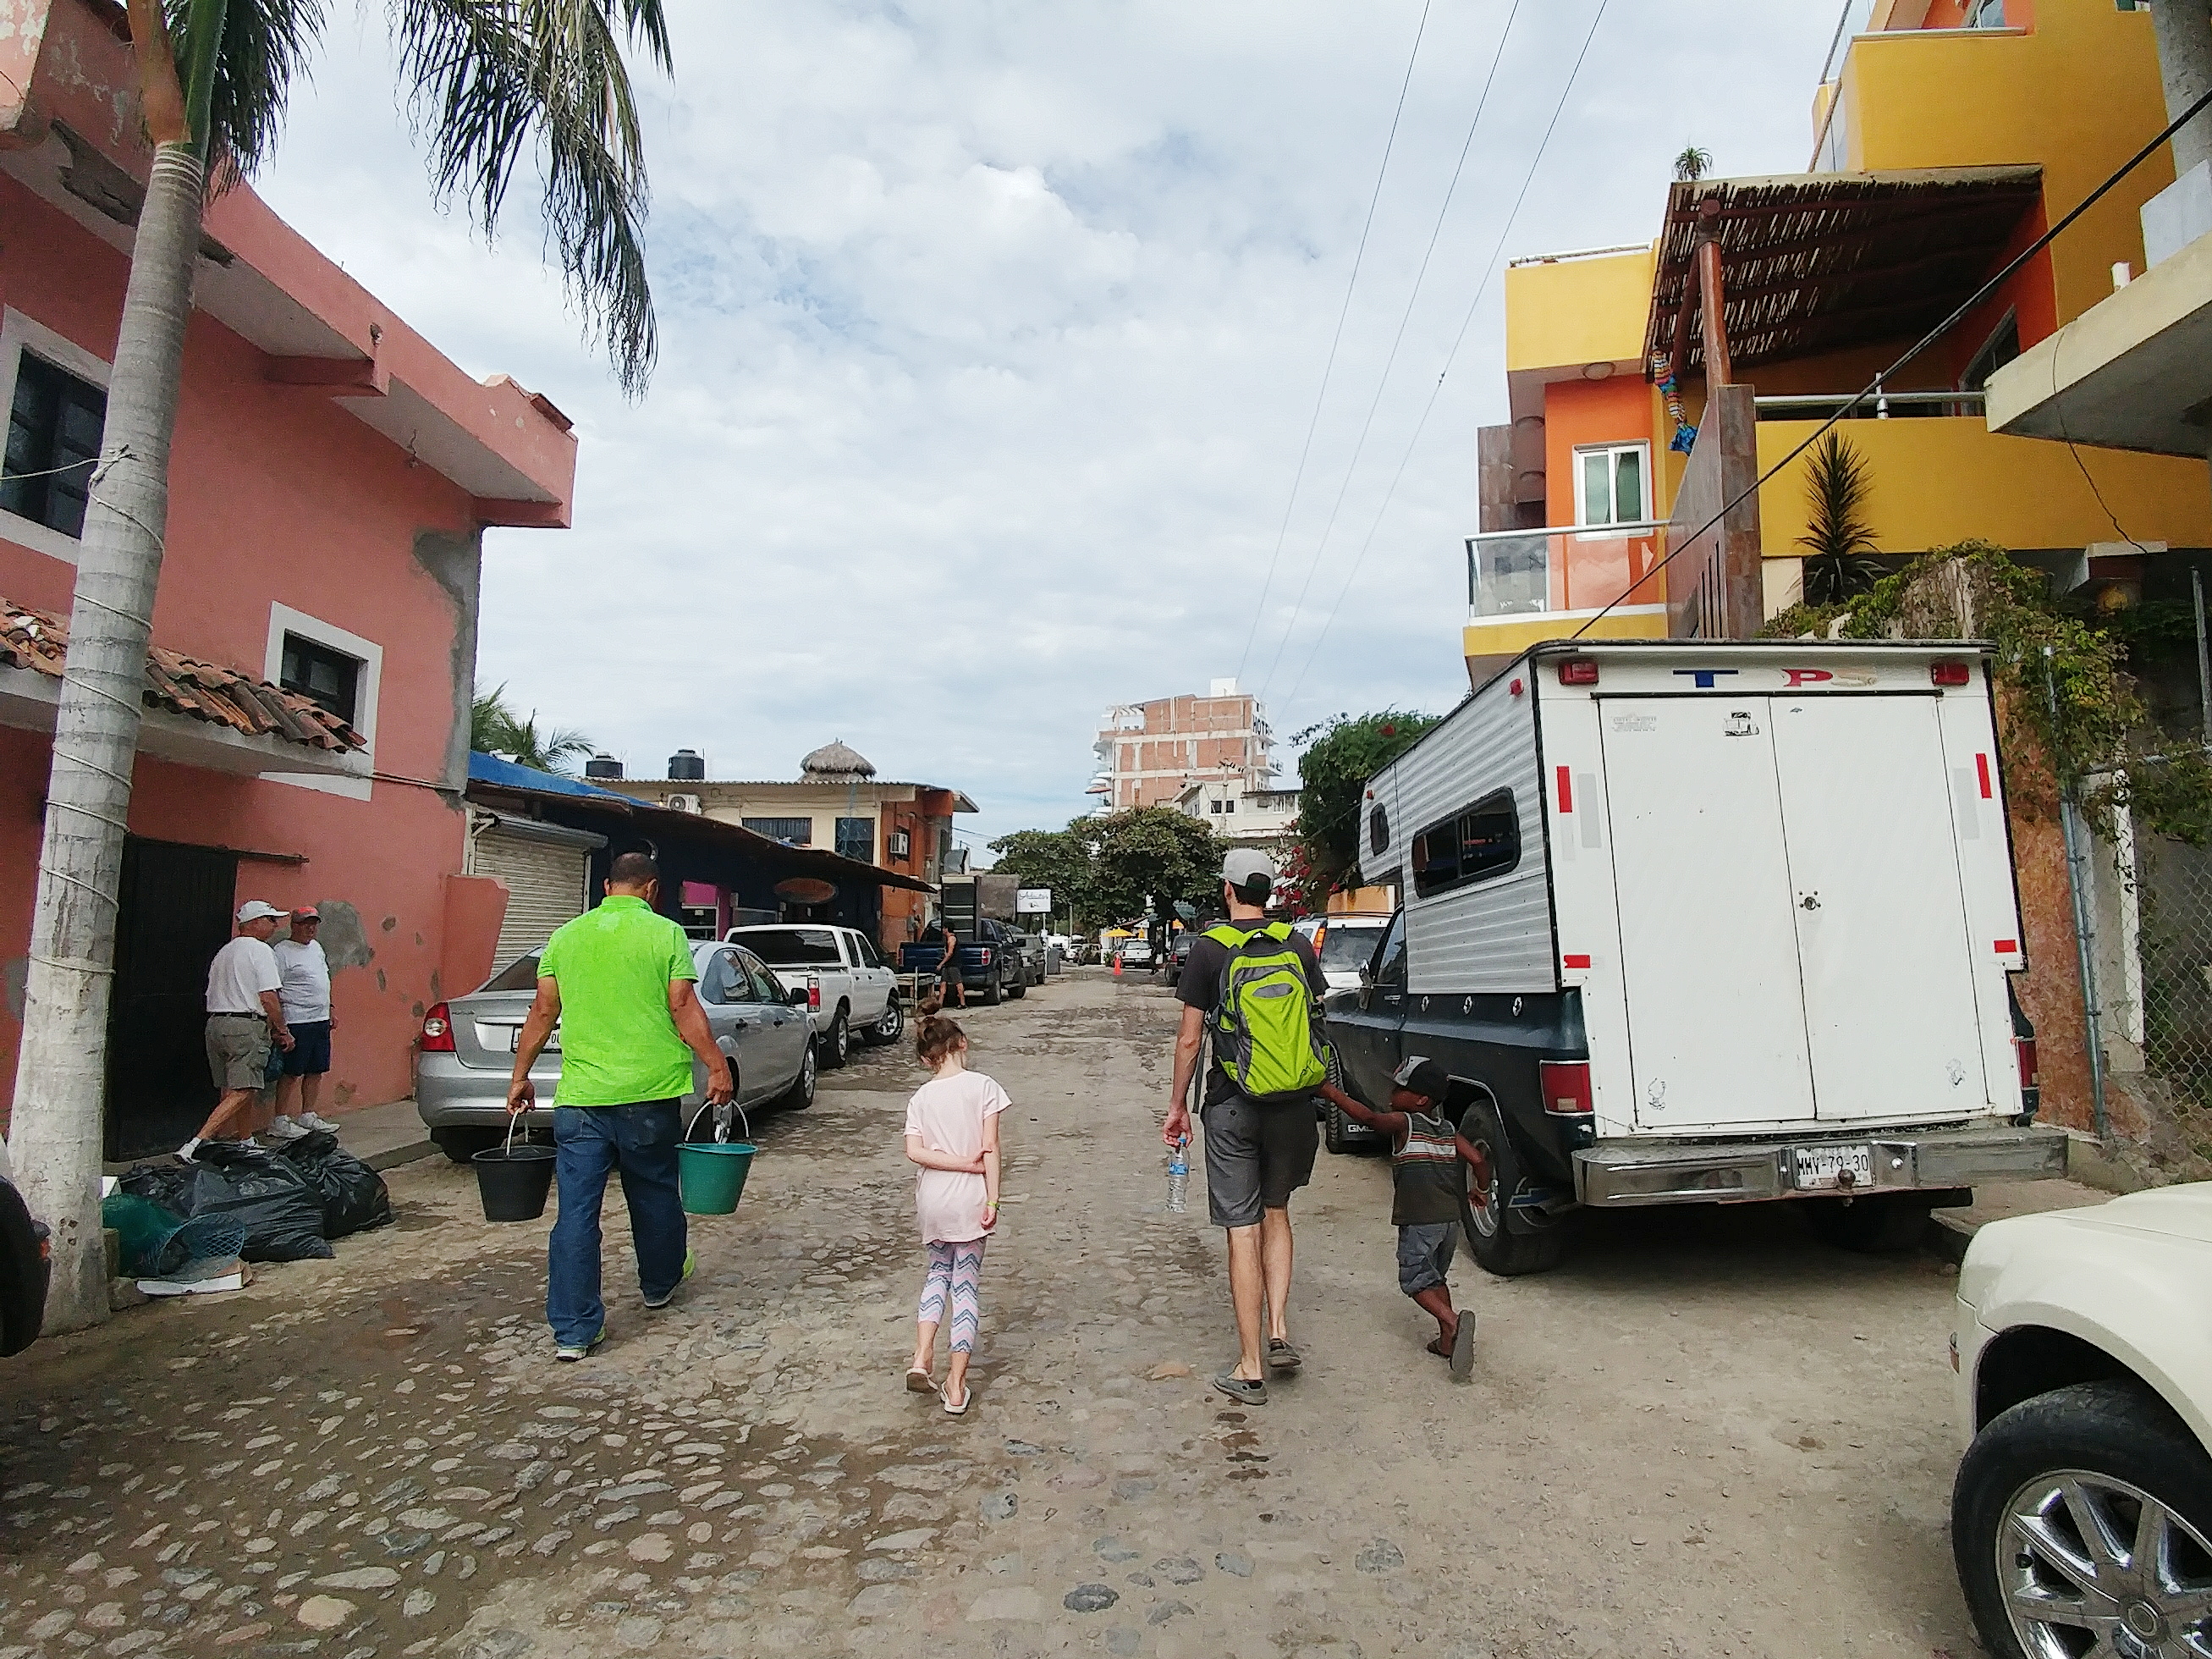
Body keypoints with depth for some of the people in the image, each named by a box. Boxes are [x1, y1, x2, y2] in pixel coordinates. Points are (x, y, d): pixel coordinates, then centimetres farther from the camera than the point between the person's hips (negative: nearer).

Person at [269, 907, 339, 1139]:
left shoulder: (316, 947, 16)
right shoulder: (282, 951, -10)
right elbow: (273, 991, -14)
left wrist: (328, 1013, 23)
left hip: (320, 1021, 8)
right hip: (297, 1022, -8)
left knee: (316, 1071, 12)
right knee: (292, 1073, -4)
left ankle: (307, 1115, 21)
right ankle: (279, 1121, 5)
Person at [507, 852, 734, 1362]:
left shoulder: (565, 937, 7)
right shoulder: (665, 933, -5)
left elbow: (543, 1011, 9)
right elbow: (684, 1008, -10)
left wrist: (520, 1075, 19)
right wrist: (717, 1068, -4)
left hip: (579, 1096, 2)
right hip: (648, 1091, -2)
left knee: (576, 1209, 4)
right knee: (654, 1192, 18)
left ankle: (573, 1330, 6)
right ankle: (659, 1284, 38)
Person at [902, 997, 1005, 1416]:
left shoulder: (921, 1097, 2)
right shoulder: (982, 1086, -7)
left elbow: (915, 1151, -10)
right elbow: (991, 1148, -10)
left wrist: (963, 1162, -9)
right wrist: (993, 1199, -8)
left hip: (931, 1201, 3)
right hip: (969, 1198, -3)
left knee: (939, 1273, 23)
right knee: (965, 1284, 7)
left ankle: (921, 1357, 7)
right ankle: (956, 1386, 9)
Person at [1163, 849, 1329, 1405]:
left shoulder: (1209, 949, -6)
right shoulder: (1297, 944, 3)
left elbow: (1190, 1037, -6)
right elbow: (1316, 1021, 8)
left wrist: (1177, 1104, 5)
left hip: (1233, 1104, -3)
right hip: (1291, 1103, 4)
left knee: (1242, 1229, 2)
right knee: (1275, 1212, 22)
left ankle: (1250, 1369, 9)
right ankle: (1279, 1333, 16)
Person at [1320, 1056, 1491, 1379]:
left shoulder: (1403, 1123, -9)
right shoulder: (1449, 1130, 9)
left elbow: (1368, 1117, -26)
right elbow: (1478, 1159, 5)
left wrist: (1330, 1092, -27)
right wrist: (1481, 1189, 23)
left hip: (1418, 1221, -7)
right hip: (1450, 1218, 7)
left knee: (1415, 1280, 3)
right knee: (1435, 1277, 22)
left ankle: (1453, 1320, -20)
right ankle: (1448, 1340, 17)